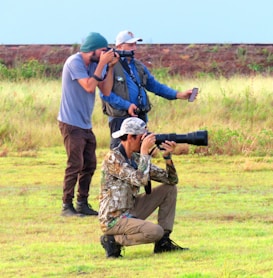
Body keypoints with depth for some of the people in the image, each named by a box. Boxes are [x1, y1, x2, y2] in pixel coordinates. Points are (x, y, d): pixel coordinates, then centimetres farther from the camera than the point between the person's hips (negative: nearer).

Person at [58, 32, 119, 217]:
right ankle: (67, 206, -4)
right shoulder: (75, 62, -14)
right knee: (75, 165, -10)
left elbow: (106, 91, 1)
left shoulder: (96, 64, 8)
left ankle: (82, 204, 16)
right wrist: (102, 64, -20)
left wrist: (110, 67, -7)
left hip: (86, 125, 8)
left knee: (89, 165, 9)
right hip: (72, 123, -8)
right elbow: (89, 86, -24)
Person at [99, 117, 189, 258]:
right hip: (113, 220, -9)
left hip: (131, 213, 9)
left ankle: (163, 242, 5)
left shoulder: (136, 158, 8)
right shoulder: (113, 158, -17)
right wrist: (145, 151, -21)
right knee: (155, 231, -29)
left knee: (169, 189, 6)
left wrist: (167, 156, -7)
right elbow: (140, 180, -29)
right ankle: (113, 240, -8)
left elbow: (171, 180, 9)